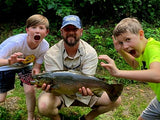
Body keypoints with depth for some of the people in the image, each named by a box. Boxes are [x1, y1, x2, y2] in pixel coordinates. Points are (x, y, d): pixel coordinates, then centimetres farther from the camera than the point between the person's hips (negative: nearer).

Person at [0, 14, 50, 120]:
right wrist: (9, 61, -55)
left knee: (30, 90, -14)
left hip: (25, 64, 3)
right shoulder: (16, 42, -38)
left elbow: (37, 65, -13)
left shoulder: (44, 46, -26)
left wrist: (36, 72, -35)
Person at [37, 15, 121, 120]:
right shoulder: (51, 54, -16)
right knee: (43, 105, -34)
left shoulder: (90, 53, -14)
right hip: (61, 92, -1)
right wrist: (49, 86, -45)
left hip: (82, 92, 2)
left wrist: (85, 87, -45)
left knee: (115, 100, -13)